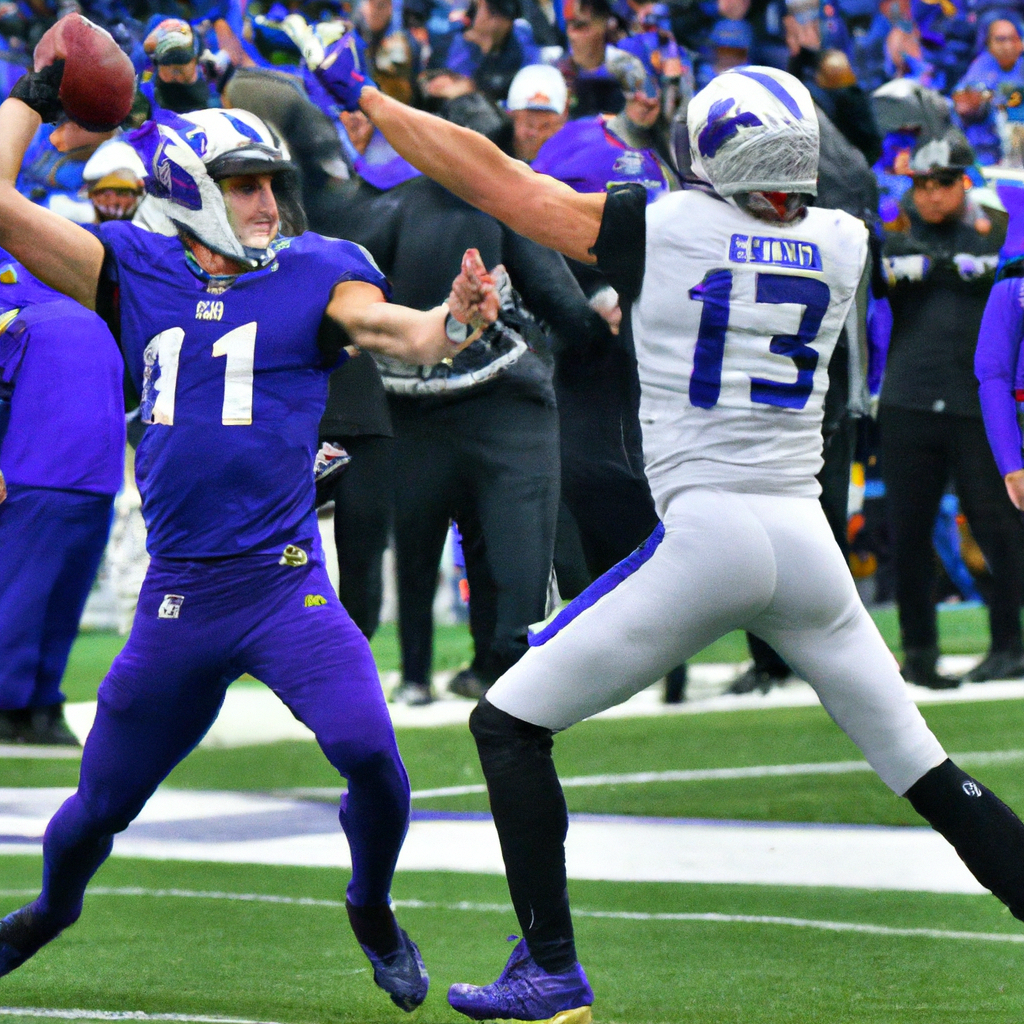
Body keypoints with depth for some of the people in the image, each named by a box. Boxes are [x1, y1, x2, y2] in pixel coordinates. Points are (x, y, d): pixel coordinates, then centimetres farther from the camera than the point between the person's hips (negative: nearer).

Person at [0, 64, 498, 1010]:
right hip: (176, 595, 2)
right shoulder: (133, 272, 7)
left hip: (284, 582, -2)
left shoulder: (313, 276, 2)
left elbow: (401, 332, -16)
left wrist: (454, 320, -37)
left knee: (369, 752, -22)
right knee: (104, 801, 14)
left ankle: (372, 911, 7)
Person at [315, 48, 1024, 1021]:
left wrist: (365, 96, 14)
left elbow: (495, 177, 3)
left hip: (704, 536, -4)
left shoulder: (664, 228, -3)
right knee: (924, 770, 14)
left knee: (509, 724, 8)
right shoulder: (841, 245, 7)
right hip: (806, 540, 4)